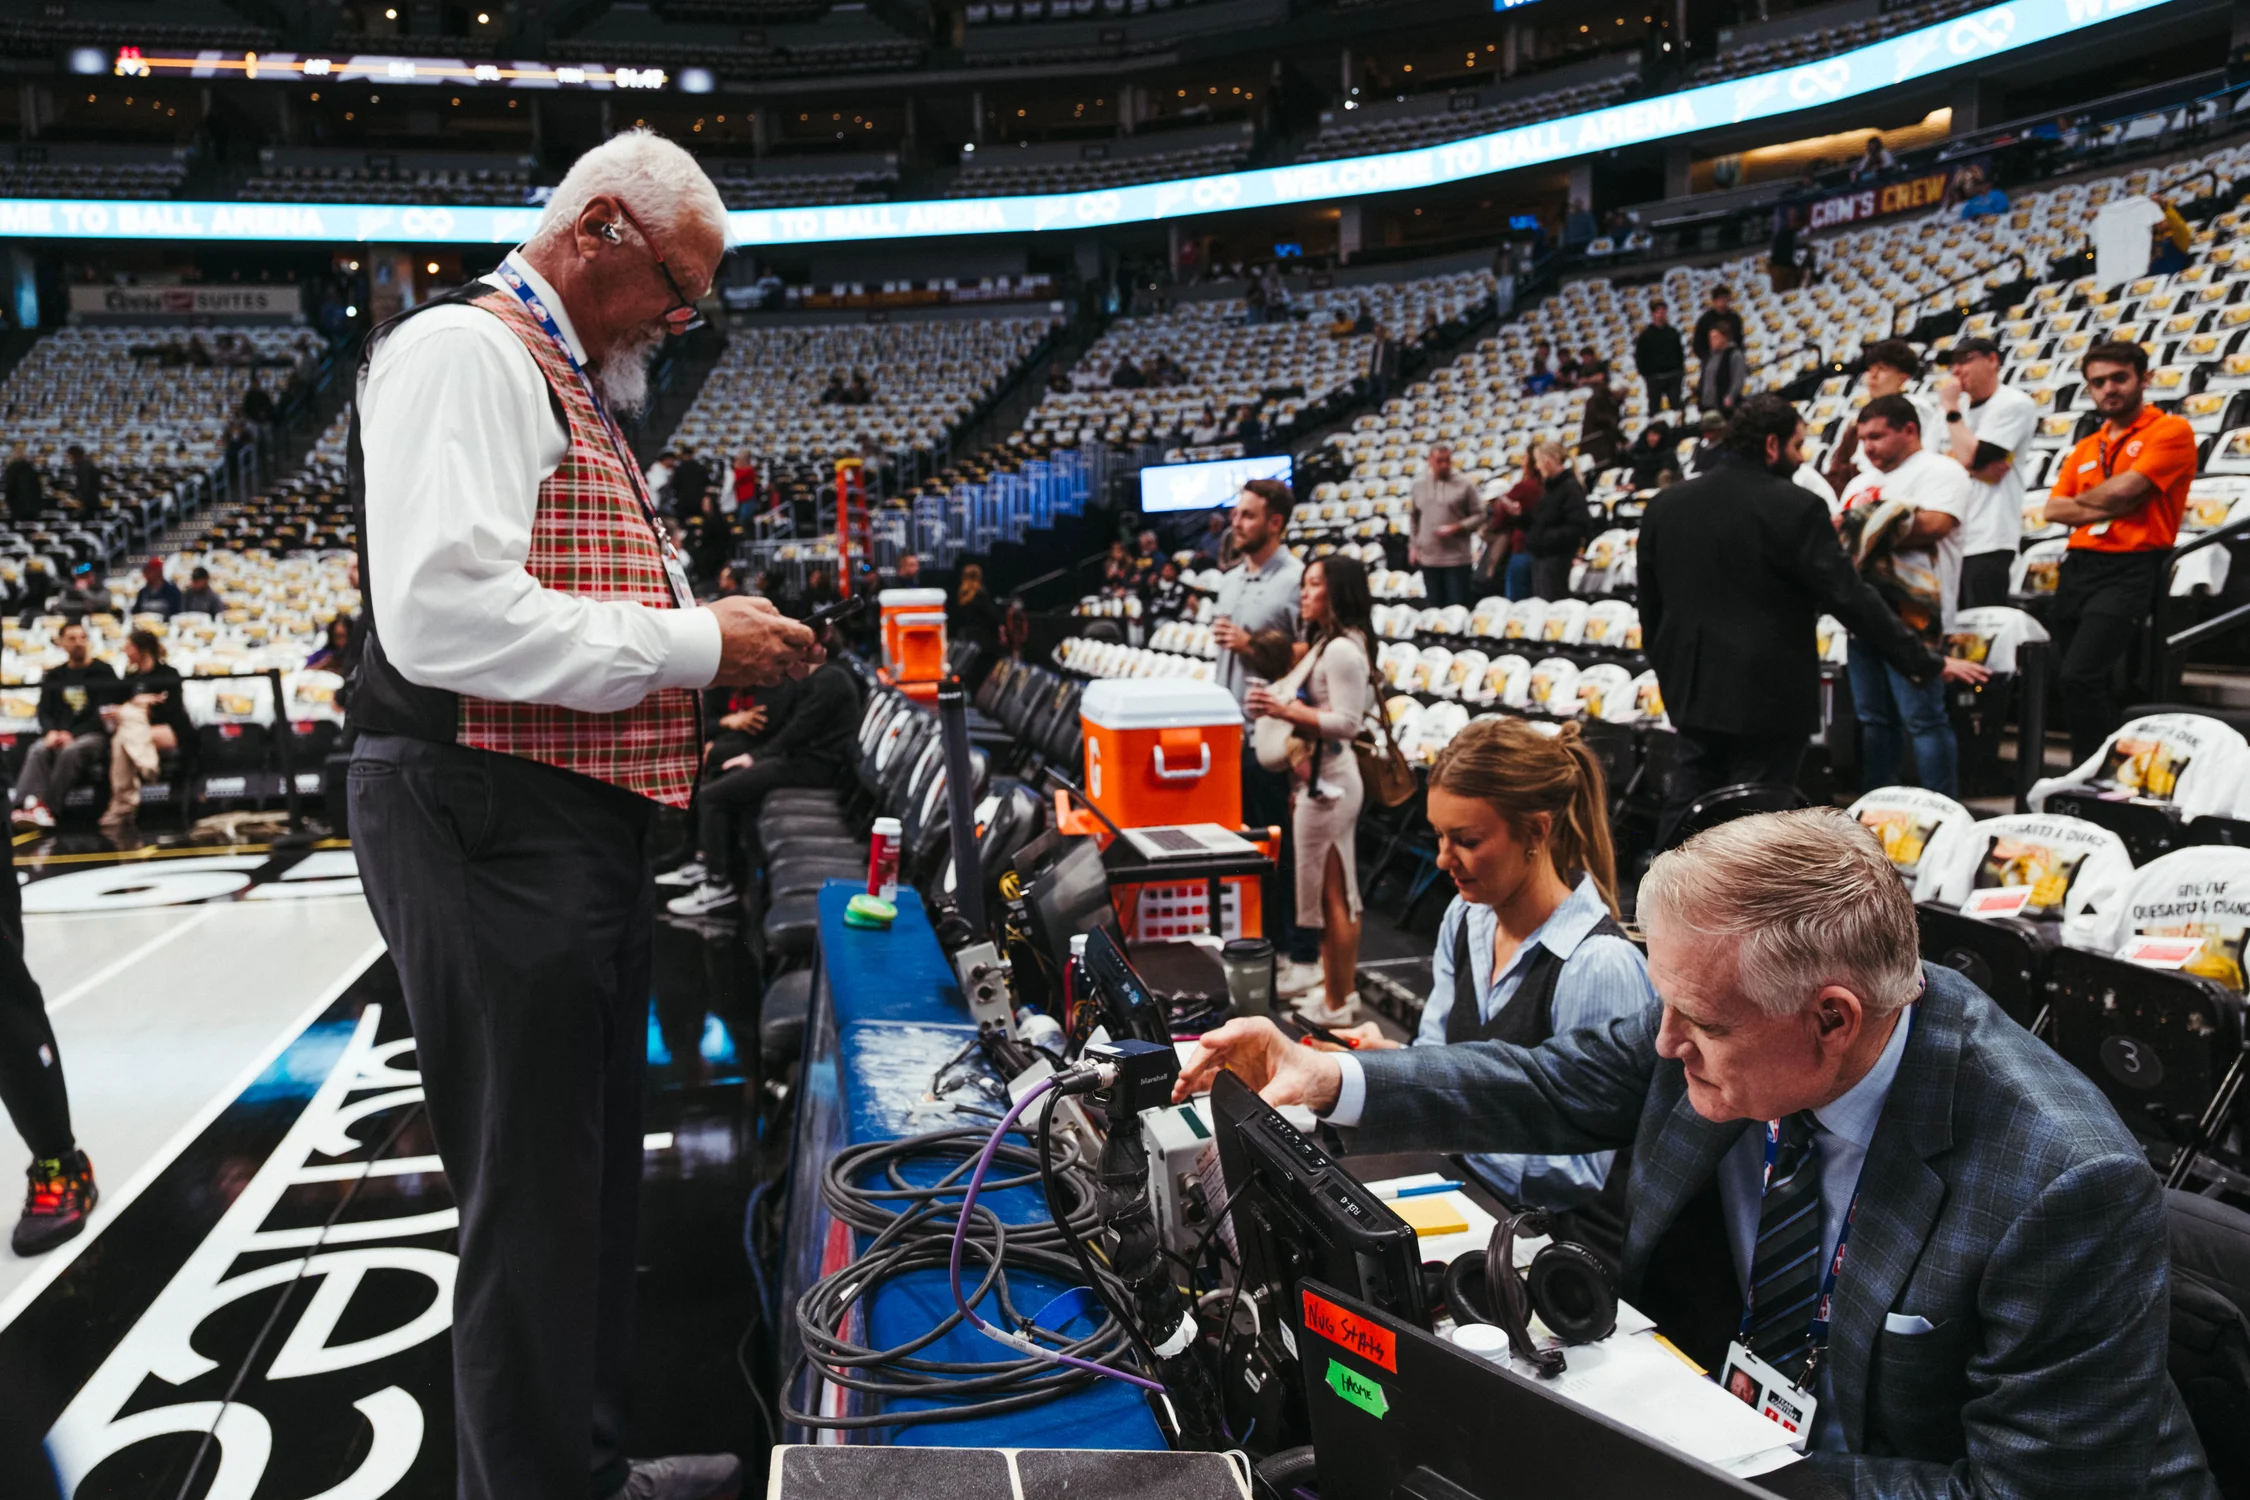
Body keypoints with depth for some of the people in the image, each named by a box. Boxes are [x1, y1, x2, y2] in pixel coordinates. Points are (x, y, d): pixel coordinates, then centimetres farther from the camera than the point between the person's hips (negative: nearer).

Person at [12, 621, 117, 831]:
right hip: (59, 736, 4)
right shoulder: (54, 676, 18)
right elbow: (44, 711, 13)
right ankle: (27, 806, -46)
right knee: (38, 751, -28)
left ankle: (46, 806, -38)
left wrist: (72, 734, -16)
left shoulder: (103, 672, 3)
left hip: (94, 736, -4)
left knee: (70, 751, -36)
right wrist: (50, 732, -10)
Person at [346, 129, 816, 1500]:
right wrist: (695, 641, -19)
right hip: (494, 830, -11)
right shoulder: (463, 351, -11)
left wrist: (724, 659, 10)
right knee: (536, 1190, -2)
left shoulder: (576, 386, 21)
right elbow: (444, 614, -25)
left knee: (598, 1169, 18)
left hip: (588, 824, 11)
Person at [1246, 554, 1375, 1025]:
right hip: (1319, 779, 11)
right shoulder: (1326, 645, 15)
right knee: (1337, 894, 17)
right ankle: (1341, 988, 27)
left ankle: (1336, 1005, 6)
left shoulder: (1343, 650, -17)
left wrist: (1286, 709, -25)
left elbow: (1347, 722, -23)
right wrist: (1278, 703, 8)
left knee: (1331, 896, -3)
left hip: (1327, 782, -11)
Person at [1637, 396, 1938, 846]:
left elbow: (1650, 603, 12)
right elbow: (1849, 597, -14)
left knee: (1684, 813, 14)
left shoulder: (1665, 504, 5)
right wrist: (1924, 663, -8)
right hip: (1766, 696, -5)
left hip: (1692, 691, 6)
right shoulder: (1796, 508, -13)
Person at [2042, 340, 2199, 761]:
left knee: (2079, 678, -21)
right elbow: (2054, 510, 6)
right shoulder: (2085, 448, 18)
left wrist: (2080, 500, 5)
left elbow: (2121, 490, -13)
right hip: (2078, 567, 7)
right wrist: (2110, 507, -8)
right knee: (2092, 686, 10)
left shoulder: (2170, 430, -1)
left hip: (2129, 571, -7)